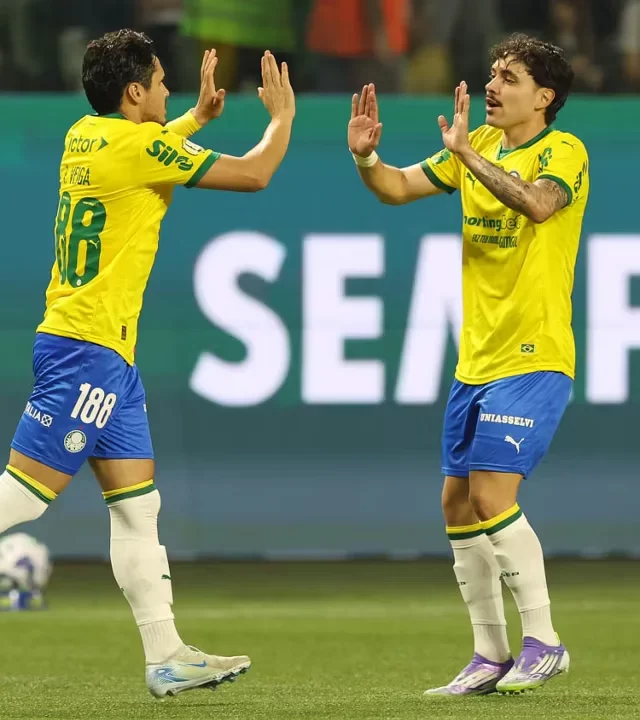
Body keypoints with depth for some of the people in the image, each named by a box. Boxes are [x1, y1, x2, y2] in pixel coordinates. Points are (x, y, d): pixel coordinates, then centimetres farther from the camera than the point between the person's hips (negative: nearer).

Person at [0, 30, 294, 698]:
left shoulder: (86, 136, 12)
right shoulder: (137, 146, -13)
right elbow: (253, 174, -7)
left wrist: (199, 115, 40)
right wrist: (282, 115, 9)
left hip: (106, 356, 10)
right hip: (88, 348, -10)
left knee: (138, 506, 8)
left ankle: (166, 658, 8)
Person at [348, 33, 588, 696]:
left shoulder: (564, 151, -10)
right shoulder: (480, 146, 11)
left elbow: (536, 203, -31)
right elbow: (398, 188, 13)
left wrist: (465, 152, -32)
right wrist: (366, 155, -7)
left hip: (533, 359, -8)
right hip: (475, 361, 8)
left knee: (491, 495, -17)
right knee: (457, 502, 7)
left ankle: (543, 643, -5)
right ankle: (490, 657, 15)